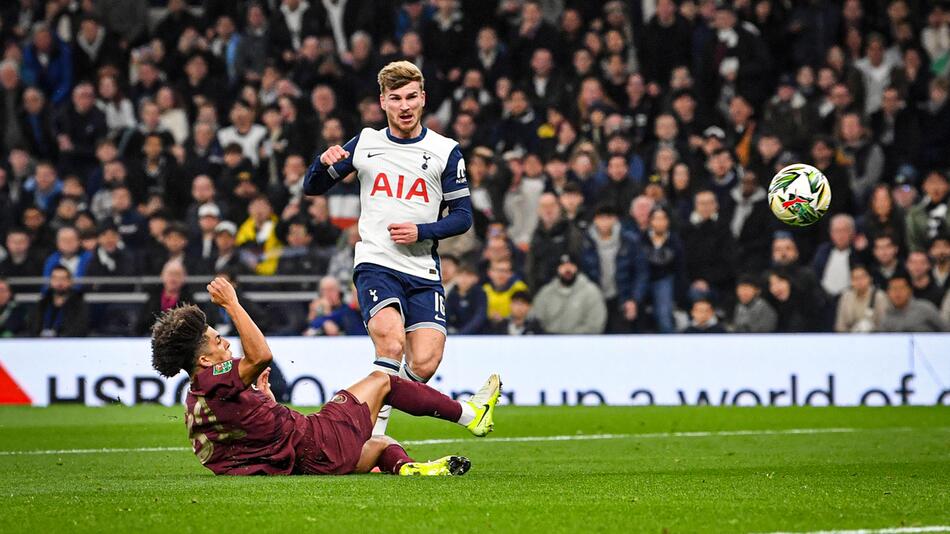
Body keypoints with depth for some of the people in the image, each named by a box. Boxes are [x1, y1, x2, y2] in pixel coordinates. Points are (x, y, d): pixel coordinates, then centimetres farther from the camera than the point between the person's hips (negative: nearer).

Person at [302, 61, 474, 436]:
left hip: (423, 271, 1)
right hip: (375, 264, -1)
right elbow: (312, 188, 15)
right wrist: (324, 163, -8)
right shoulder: (365, 143, 10)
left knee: (424, 364, -14)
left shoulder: (445, 151, 6)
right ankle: (372, 438, -24)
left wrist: (421, 231, -11)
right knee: (391, 345, -27)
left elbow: (463, 216, 7)